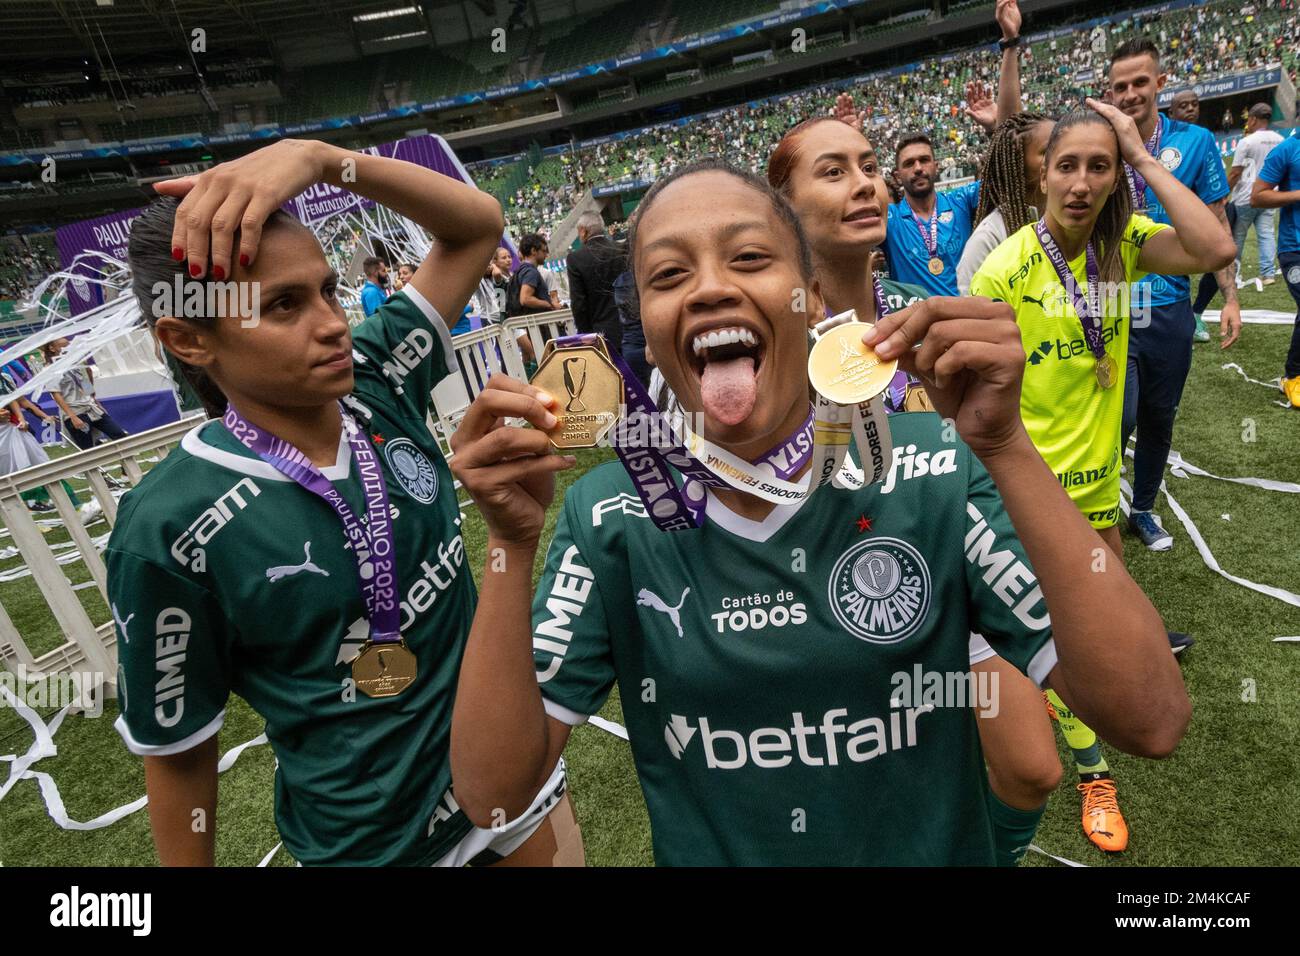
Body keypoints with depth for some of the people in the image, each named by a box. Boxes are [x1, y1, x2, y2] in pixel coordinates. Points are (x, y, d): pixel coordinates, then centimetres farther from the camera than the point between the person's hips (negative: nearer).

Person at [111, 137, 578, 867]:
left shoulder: (380, 381, -10)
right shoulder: (172, 530, -22)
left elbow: (479, 223, -7)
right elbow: (177, 752, -10)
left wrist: (321, 157, -20)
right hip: (377, 841, -4)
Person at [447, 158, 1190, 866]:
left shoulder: (937, 474, -18)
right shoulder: (609, 518, -15)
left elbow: (1151, 721, -23)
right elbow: (493, 790, -17)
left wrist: (1006, 448, -32)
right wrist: (513, 545, -29)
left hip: (940, 850, 0)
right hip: (700, 851, 1)